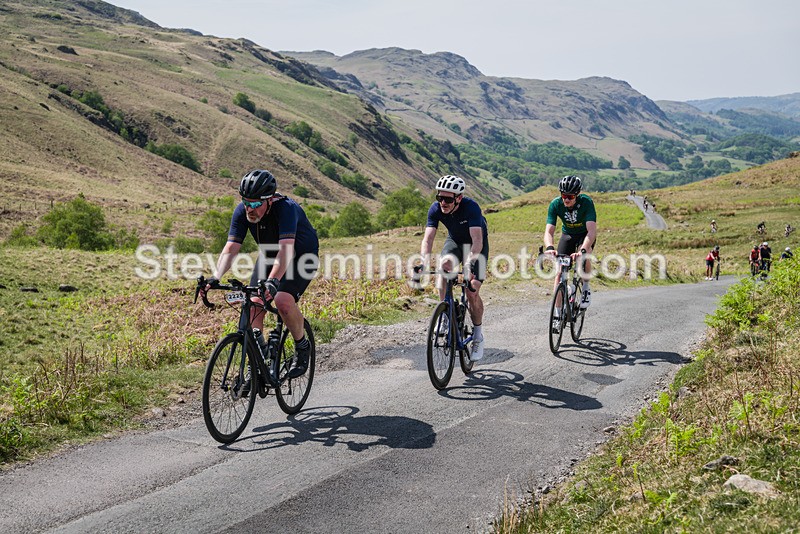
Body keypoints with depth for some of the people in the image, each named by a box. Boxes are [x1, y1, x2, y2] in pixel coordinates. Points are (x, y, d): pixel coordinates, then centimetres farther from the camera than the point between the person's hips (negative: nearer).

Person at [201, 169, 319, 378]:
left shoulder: (286, 208, -35)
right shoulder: (242, 212, -19)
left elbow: (286, 249, -47)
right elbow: (231, 248, -23)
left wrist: (273, 280, -61)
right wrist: (216, 277, -39)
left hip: (303, 256, -5)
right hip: (270, 255, 5)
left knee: (283, 301, -27)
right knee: (254, 304, -12)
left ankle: (302, 346, -1)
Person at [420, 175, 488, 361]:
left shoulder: (471, 207, -36)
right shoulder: (436, 209, -24)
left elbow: (477, 241, -45)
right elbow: (428, 238, -31)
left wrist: (469, 264, -60)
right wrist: (425, 261, -49)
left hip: (475, 243, -3)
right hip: (454, 240, 3)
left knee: (472, 292, -13)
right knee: (443, 271, -29)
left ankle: (478, 335, 8)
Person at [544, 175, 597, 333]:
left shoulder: (586, 202, -33)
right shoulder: (555, 204, -26)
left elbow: (592, 231, -42)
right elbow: (549, 231, -32)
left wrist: (583, 250, -59)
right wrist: (550, 248, -54)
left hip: (585, 235, -2)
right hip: (568, 235, 2)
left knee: (583, 257, -35)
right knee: (560, 271, -11)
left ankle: (586, 288, -6)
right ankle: (558, 314, -5)